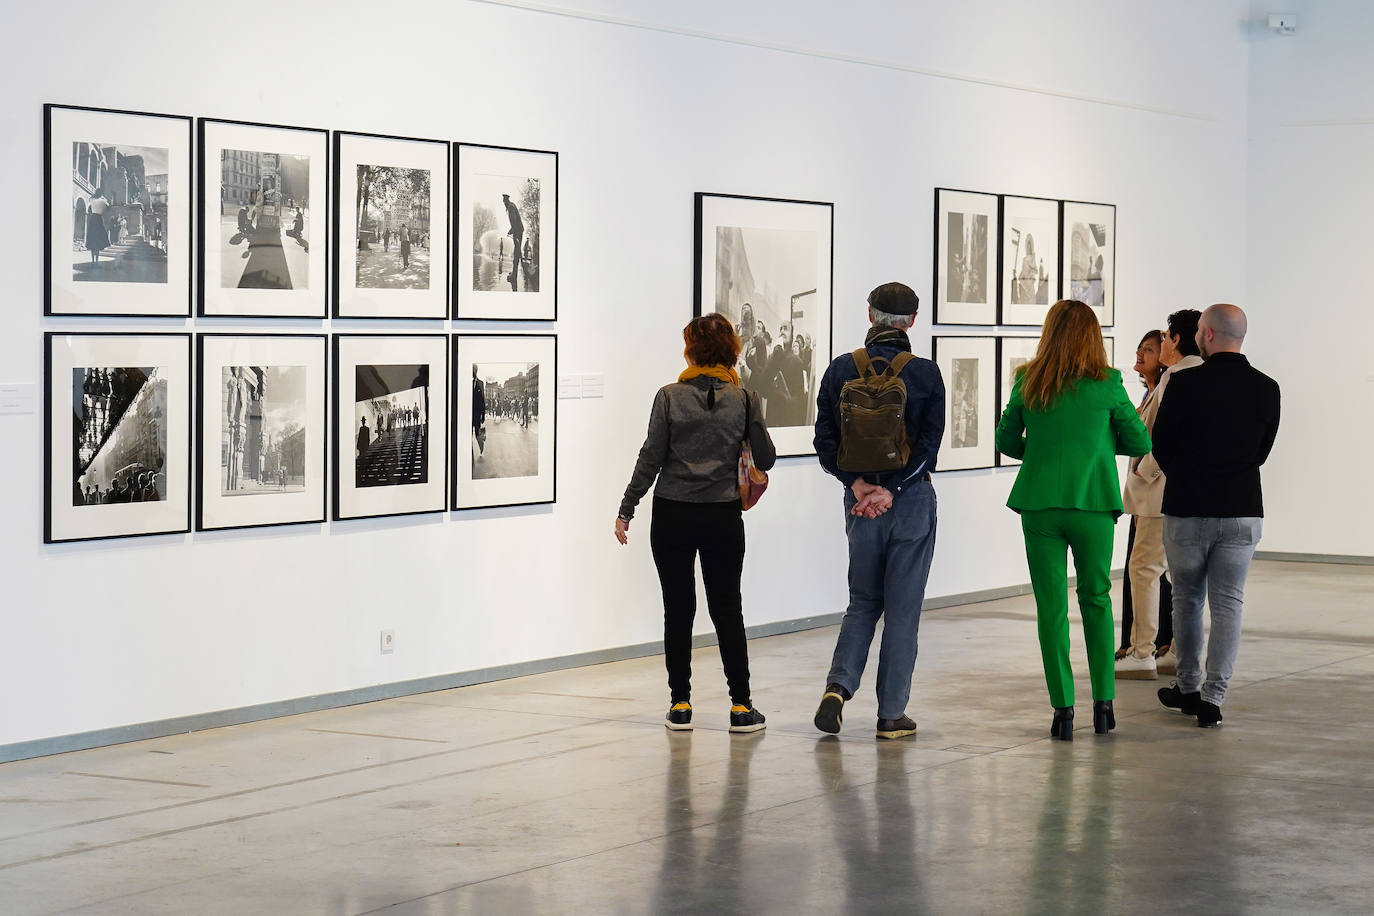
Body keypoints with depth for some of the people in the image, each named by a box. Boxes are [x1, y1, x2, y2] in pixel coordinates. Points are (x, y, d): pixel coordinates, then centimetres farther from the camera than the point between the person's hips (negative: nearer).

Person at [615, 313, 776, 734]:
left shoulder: (670, 397, -5)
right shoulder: (743, 399, -2)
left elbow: (650, 459, -6)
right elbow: (766, 459, 1)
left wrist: (626, 510, 0)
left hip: (673, 517, -1)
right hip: (724, 517, 1)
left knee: (678, 609, 6)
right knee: (727, 609, 8)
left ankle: (680, 704, 8)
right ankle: (741, 705, 5)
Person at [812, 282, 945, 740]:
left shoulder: (840, 370, 0)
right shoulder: (925, 374, -6)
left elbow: (825, 440, -4)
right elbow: (930, 441, -12)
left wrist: (858, 484, -9)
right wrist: (891, 490, -14)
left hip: (859, 500, 2)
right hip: (912, 500, -2)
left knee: (863, 601, 17)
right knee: (902, 608, 5)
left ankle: (839, 685, -4)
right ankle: (891, 715, 6)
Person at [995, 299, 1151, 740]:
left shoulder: (1027, 382, -1)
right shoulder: (1107, 384, -5)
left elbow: (1006, 441, 7)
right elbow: (1140, 441, 2)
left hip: (1039, 503, 0)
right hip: (1093, 504, 0)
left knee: (1051, 607, 6)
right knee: (1096, 599, 16)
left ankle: (1063, 708, 3)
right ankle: (1103, 702, 15)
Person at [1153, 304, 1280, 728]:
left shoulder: (1185, 384, -12)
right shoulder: (1266, 389, 0)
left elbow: (1161, 447, -2)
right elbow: (1261, 452, 10)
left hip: (1187, 510, -2)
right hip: (1242, 512, 2)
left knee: (1187, 599, 15)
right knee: (1228, 605, 4)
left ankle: (1188, 688, 24)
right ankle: (1213, 697, -3)